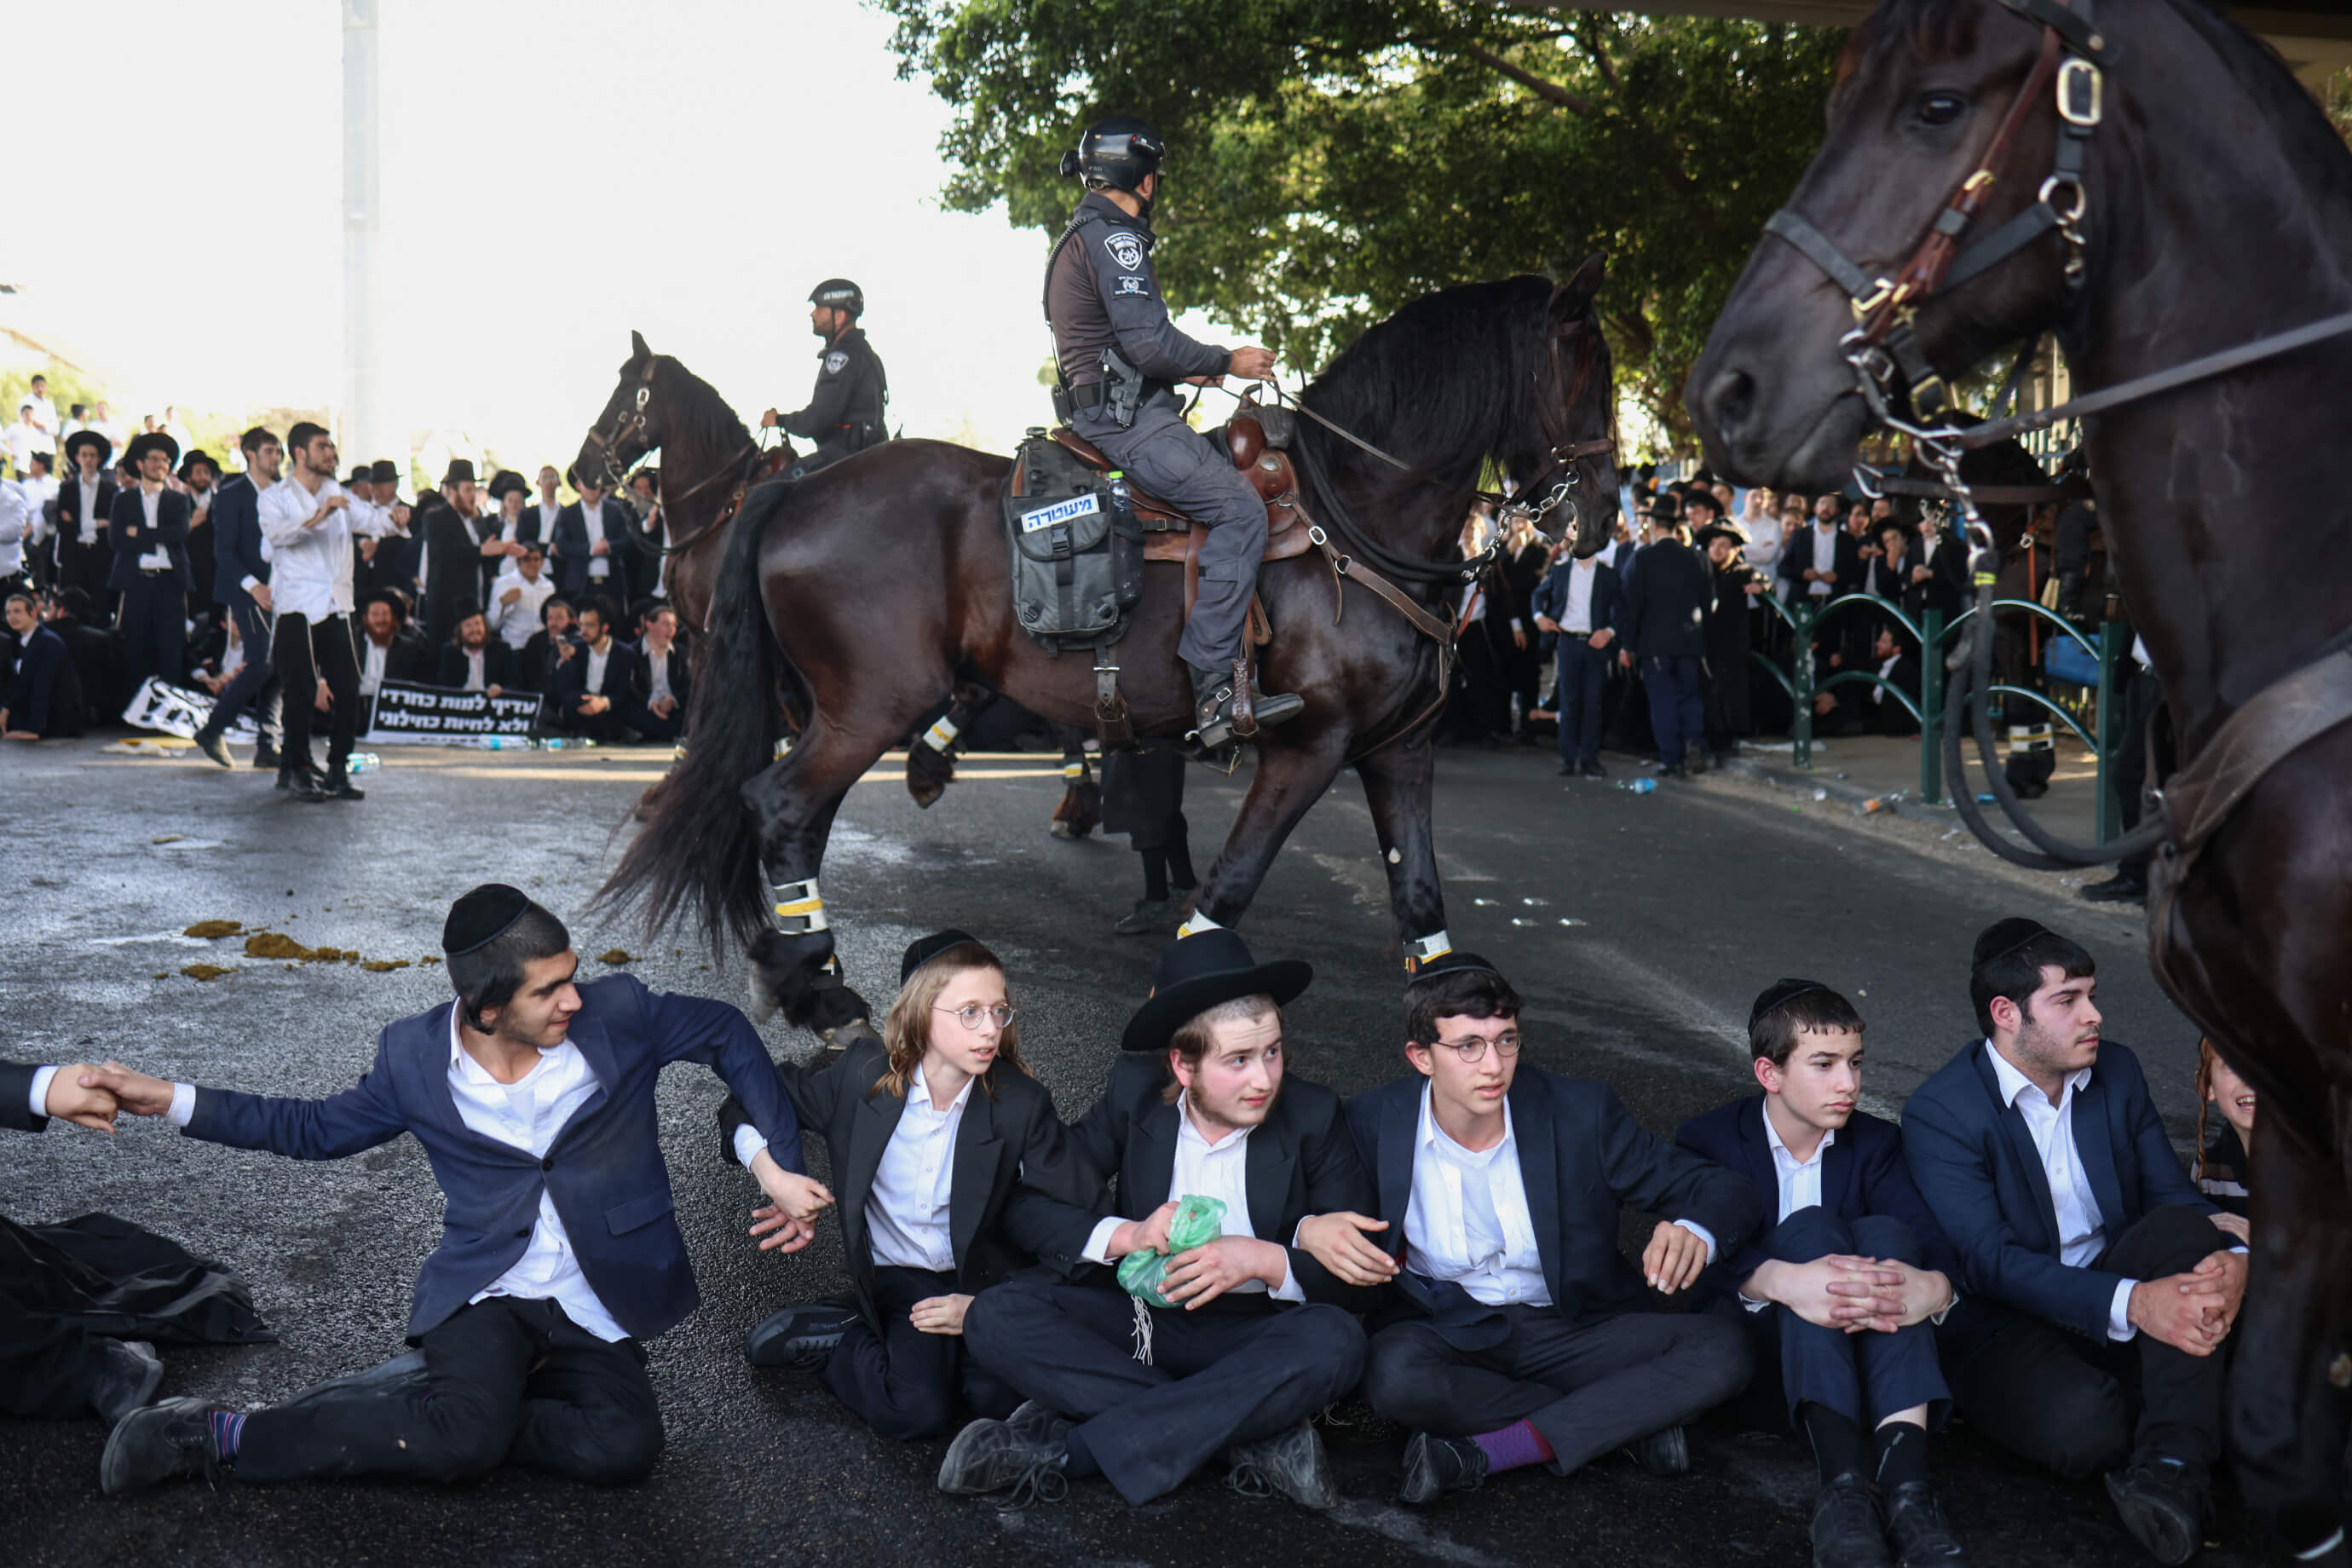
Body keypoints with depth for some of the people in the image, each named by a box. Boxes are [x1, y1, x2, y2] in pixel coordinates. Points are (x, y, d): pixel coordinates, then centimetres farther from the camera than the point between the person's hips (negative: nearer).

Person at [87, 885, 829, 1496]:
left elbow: (726, 1033, 7)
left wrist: (780, 1165, 1)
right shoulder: (415, 1057, -4)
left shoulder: (617, 1015, -7)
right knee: (467, 1434, -32)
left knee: (624, 1444, -28)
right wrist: (172, 1102, 5)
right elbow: (318, 1129, 12)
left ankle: (430, 1395, -8)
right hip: (487, 1295, -1)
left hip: (595, 1313, 1)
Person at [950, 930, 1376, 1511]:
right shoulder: (1136, 1093, -4)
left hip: (1251, 1338, -1)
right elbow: (1024, 1208, -6)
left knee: (1335, 1340, -35)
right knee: (996, 1315, -25)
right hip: (1142, 1320, 2)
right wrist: (1126, 1235, -23)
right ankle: (1254, 1437, -27)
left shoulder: (1312, 1115, -7)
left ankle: (1065, 1446, -31)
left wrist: (1265, 1261, -27)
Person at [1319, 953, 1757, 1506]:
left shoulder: (1582, 1112, -8)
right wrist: (1310, 1231, -28)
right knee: (1396, 1376, -36)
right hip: (1443, 1331, -1)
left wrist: (1693, 1232, -30)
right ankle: (1627, 1421, -15)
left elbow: (1727, 1193, -5)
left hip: (1574, 1332, 1)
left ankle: (1480, 1454, -24)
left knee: (1722, 1352, -23)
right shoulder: (1373, 1123, -7)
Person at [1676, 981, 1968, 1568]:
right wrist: (1781, 1281, -44)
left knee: (1885, 1232, -25)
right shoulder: (1709, 1140, 0)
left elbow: (1937, 1247, -9)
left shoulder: (1875, 1143, 10)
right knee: (1811, 1226, -29)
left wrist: (1933, 1288, -36)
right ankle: (1842, 1481, -48)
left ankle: (1903, 1473, -45)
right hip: (1763, 1374, -2)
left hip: (1865, 1361, 3)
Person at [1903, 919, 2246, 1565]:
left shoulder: (2117, 1071, 7)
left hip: (2120, 1288, 6)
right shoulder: (1939, 1112, -14)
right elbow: (1990, 1262, -21)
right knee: (2081, 1424, -37)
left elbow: (2173, 1192, 4)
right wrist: (2131, 1303, -35)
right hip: (2006, 1324, -5)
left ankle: (2171, 1463, -32)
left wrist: (2232, 1259, -21)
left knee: (2186, 1228, -26)